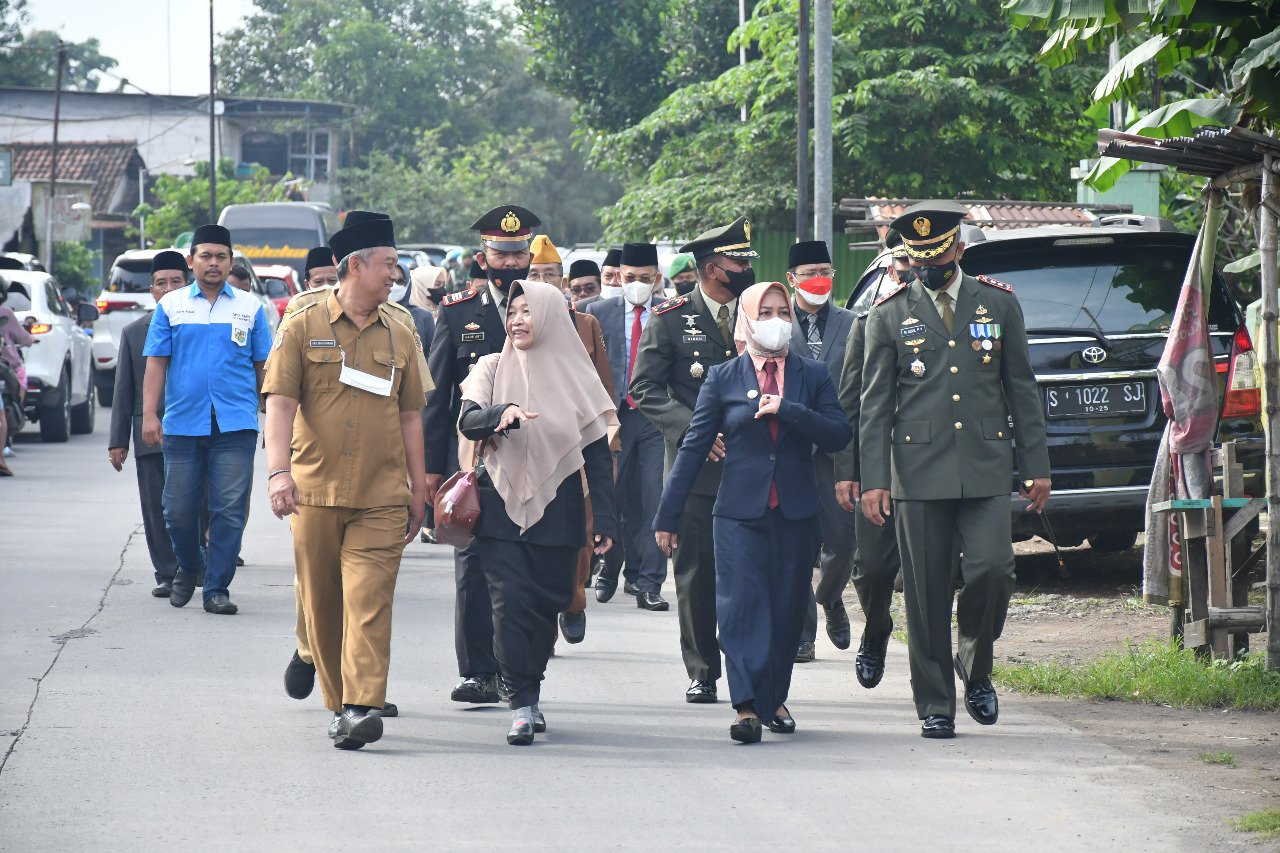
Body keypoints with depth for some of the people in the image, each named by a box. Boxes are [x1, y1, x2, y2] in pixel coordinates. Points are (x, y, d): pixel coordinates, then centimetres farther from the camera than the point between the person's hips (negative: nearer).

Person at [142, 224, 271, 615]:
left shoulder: (250, 307, 9)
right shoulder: (171, 305, 7)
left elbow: (263, 364, 11)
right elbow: (156, 363, 4)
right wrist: (149, 414, -5)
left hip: (236, 424, -1)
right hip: (182, 422, 1)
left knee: (229, 509, -5)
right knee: (179, 509, 5)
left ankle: (217, 588, 2)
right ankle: (189, 568, 31)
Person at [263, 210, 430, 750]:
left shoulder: (400, 336, 12)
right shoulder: (302, 329, 2)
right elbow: (279, 404, -6)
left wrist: (419, 488, 14)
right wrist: (278, 472, -19)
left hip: (382, 500, 1)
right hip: (315, 492, -1)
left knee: (369, 601, -12)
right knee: (321, 603, 6)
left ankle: (363, 708, -19)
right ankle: (337, 703, 21)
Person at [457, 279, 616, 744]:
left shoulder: (575, 374, 5)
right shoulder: (492, 368, 7)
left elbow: (598, 452, 5)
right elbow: (468, 421, -9)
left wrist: (604, 519, -1)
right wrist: (503, 413, -30)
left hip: (557, 512, 1)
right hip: (501, 508, -1)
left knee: (546, 607, 3)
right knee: (511, 604, -12)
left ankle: (526, 694, 20)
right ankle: (522, 705, -12)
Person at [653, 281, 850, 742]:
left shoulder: (813, 375, 8)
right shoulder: (723, 378, 5)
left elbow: (839, 435, -2)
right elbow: (694, 447, 6)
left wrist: (787, 410, -15)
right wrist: (667, 515, 5)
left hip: (796, 513, 2)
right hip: (740, 512, -2)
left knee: (788, 608, 6)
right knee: (741, 604, -13)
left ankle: (773, 699, 22)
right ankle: (747, 705, -18)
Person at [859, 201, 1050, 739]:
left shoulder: (999, 304, 9)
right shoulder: (889, 316, 6)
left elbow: (1022, 389, 12)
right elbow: (874, 405, 5)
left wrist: (1036, 467, 8)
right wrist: (873, 480, -2)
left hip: (986, 471, 1)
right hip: (919, 472, 0)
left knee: (992, 569, -14)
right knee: (927, 594, 0)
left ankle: (976, 668, 11)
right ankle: (934, 705, 8)